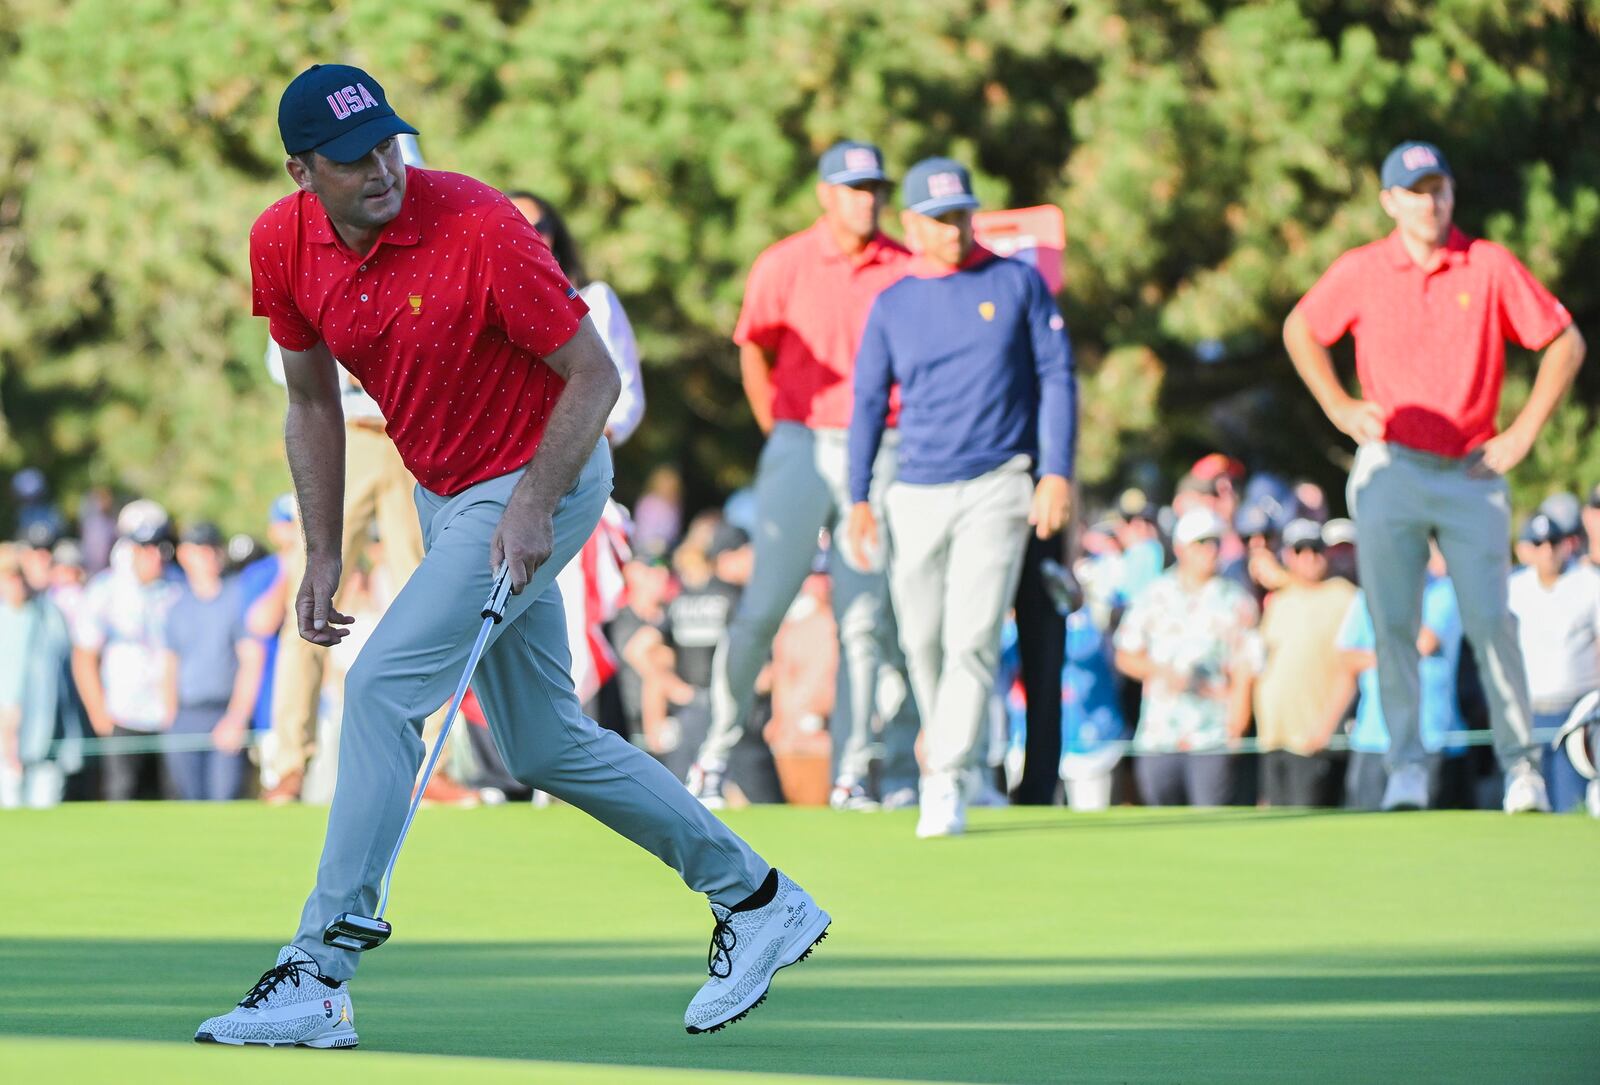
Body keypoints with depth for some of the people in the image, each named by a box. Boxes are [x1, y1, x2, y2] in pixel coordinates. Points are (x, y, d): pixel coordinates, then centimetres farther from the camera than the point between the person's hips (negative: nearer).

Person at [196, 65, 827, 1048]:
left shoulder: (481, 230, -26)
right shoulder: (282, 245, -8)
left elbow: (595, 376, -18)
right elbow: (313, 403, 6)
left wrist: (534, 506, -27)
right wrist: (323, 557, 3)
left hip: (545, 480, -7)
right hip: (443, 492, 8)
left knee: (385, 684, -18)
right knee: (546, 746, 12)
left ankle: (318, 976, -16)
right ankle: (757, 901, 27)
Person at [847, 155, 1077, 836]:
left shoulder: (1017, 283, 3)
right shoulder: (891, 305, 9)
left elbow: (1056, 378, 1)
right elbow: (868, 402, 8)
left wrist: (1057, 472, -9)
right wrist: (858, 497, -2)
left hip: (996, 489, -3)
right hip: (917, 493, 3)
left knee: (972, 638, -13)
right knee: (922, 639, 6)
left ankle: (946, 785, -12)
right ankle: (941, 731, 33)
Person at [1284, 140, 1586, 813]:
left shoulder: (1490, 266, -1)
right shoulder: (1360, 272, 2)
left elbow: (1566, 344, 4)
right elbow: (1299, 330, 18)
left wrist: (1521, 435, -2)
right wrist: (1339, 408, 6)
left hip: (1471, 475, -1)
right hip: (1389, 471, 1)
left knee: (1490, 621, -7)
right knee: (1393, 624, -2)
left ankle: (1520, 765, 0)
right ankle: (1406, 765, 4)